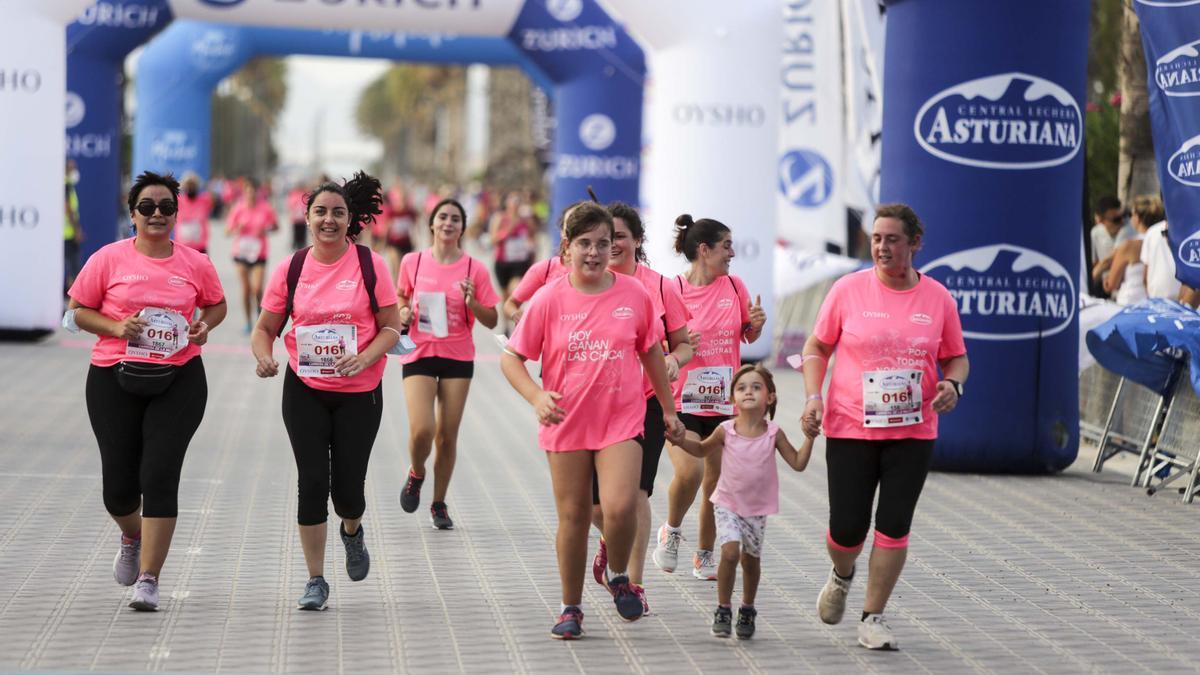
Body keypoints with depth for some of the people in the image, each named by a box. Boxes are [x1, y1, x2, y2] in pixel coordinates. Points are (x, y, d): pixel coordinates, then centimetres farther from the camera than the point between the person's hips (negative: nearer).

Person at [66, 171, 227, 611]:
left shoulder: (195, 264, 3)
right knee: (119, 482, 3)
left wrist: (204, 326, -2)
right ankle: (132, 538, 39)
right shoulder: (109, 259, -1)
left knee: (160, 476, -10)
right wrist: (116, 327, -13)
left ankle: (148, 579, -4)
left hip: (178, 381, 0)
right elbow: (78, 311, 4)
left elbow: (216, 304, 19)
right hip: (115, 379, 0)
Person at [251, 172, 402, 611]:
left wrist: (365, 358, -21)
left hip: (359, 393, -1)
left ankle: (353, 533, 38)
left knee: (347, 486, 0)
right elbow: (265, 328, 6)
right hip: (305, 391, 1)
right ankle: (315, 580, 9)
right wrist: (264, 357, -16)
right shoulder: (291, 268, -1)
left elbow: (391, 327, -3)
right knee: (312, 481, -3)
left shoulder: (370, 265, -5)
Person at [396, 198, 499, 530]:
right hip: (419, 353, -1)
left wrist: (472, 303, -17)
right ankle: (416, 474, 17)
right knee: (421, 430, -16)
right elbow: (401, 298, 18)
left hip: (458, 357, 1)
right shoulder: (412, 262, 0)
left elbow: (491, 320, 2)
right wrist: (403, 313, -4)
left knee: (447, 436, 3)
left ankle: (439, 504, 20)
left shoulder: (474, 269, -2)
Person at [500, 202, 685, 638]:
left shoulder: (634, 294, 0)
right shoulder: (549, 299, -5)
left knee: (620, 507, -18)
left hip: (622, 420, 0)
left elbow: (652, 353, 13)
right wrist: (537, 397, -18)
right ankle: (570, 608, 22)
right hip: (566, 423, 0)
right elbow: (510, 358, -1)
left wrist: (669, 410, 16)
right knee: (573, 516, 6)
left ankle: (618, 576, 13)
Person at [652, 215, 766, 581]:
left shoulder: (734, 286, 5)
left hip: (724, 402, 4)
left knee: (717, 482, 7)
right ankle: (671, 531, 7)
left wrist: (756, 324, -4)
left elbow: (748, 335, 18)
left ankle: (704, 555, 25)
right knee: (689, 472, -22)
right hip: (682, 401, -4)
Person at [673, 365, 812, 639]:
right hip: (728, 504, -1)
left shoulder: (774, 434, -11)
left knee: (751, 559, 10)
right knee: (729, 552, -17)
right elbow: (702, 449, 7)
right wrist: (681, 440, -10)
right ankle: (723, 609, -2)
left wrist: (809, 437, -17)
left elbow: (798, 463, -6)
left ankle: (747, 610, 31)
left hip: (757, 508, 1)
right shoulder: (726, 431, -11)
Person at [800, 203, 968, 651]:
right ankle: (841, 576, 36)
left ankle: (873, 618, 12)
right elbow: (817, 347, 6)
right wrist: (813, 397, -7)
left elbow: (956, 357, 12)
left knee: (894, 526, -2)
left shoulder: (937, 298, 1)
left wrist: (953, 384, -10)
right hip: (850, 429, -1)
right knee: (847, 529, 0)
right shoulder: (849, 290, -2)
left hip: (912, 432, 1)